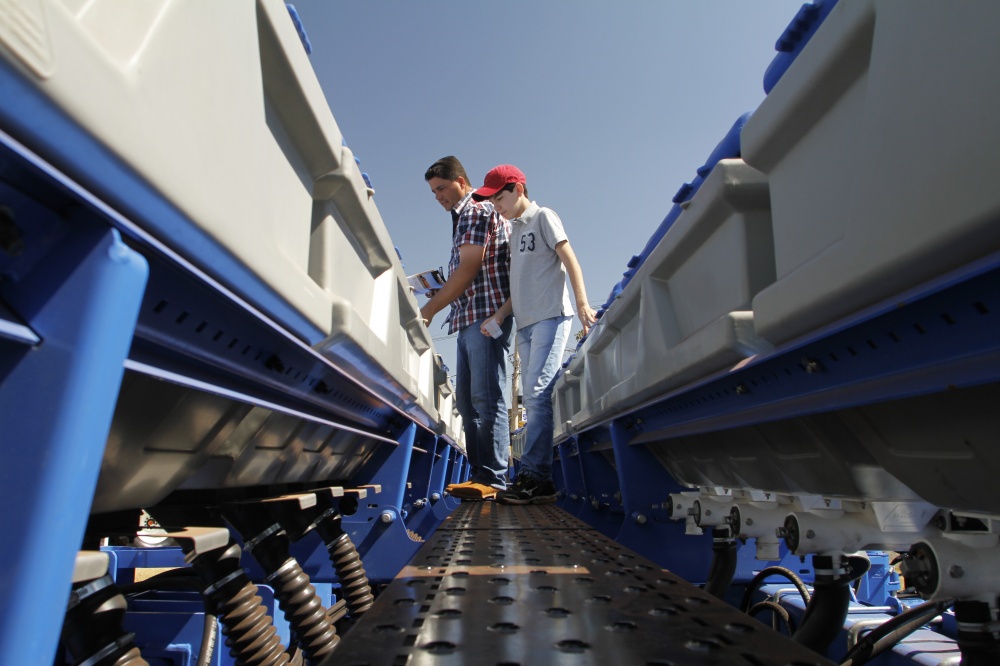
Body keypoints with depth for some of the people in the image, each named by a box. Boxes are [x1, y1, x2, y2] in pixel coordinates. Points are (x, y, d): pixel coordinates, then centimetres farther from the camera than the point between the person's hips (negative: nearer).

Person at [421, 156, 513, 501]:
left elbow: (467, 271, -13)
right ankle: (480, 474, 13)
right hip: (469, 320, 10)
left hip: (488, 317, -10)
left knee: (487, 399, -11)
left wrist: (428, 310, -10)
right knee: (466, 400, 8)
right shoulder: (463, 218, 25)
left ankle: (493, 478, -6)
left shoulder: (479, 211, -4)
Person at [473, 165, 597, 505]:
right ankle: (535, 477, 5)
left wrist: (582, 303, -17)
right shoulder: (514, 230, 24)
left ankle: (535, 477, -15)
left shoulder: (543, 217, 5)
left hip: (550, 317, -8)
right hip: (525, 323, 8)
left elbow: (570, 260, -5)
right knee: (532, 399, 3)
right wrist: (501, 314, 8)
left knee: (538, 393, -16)